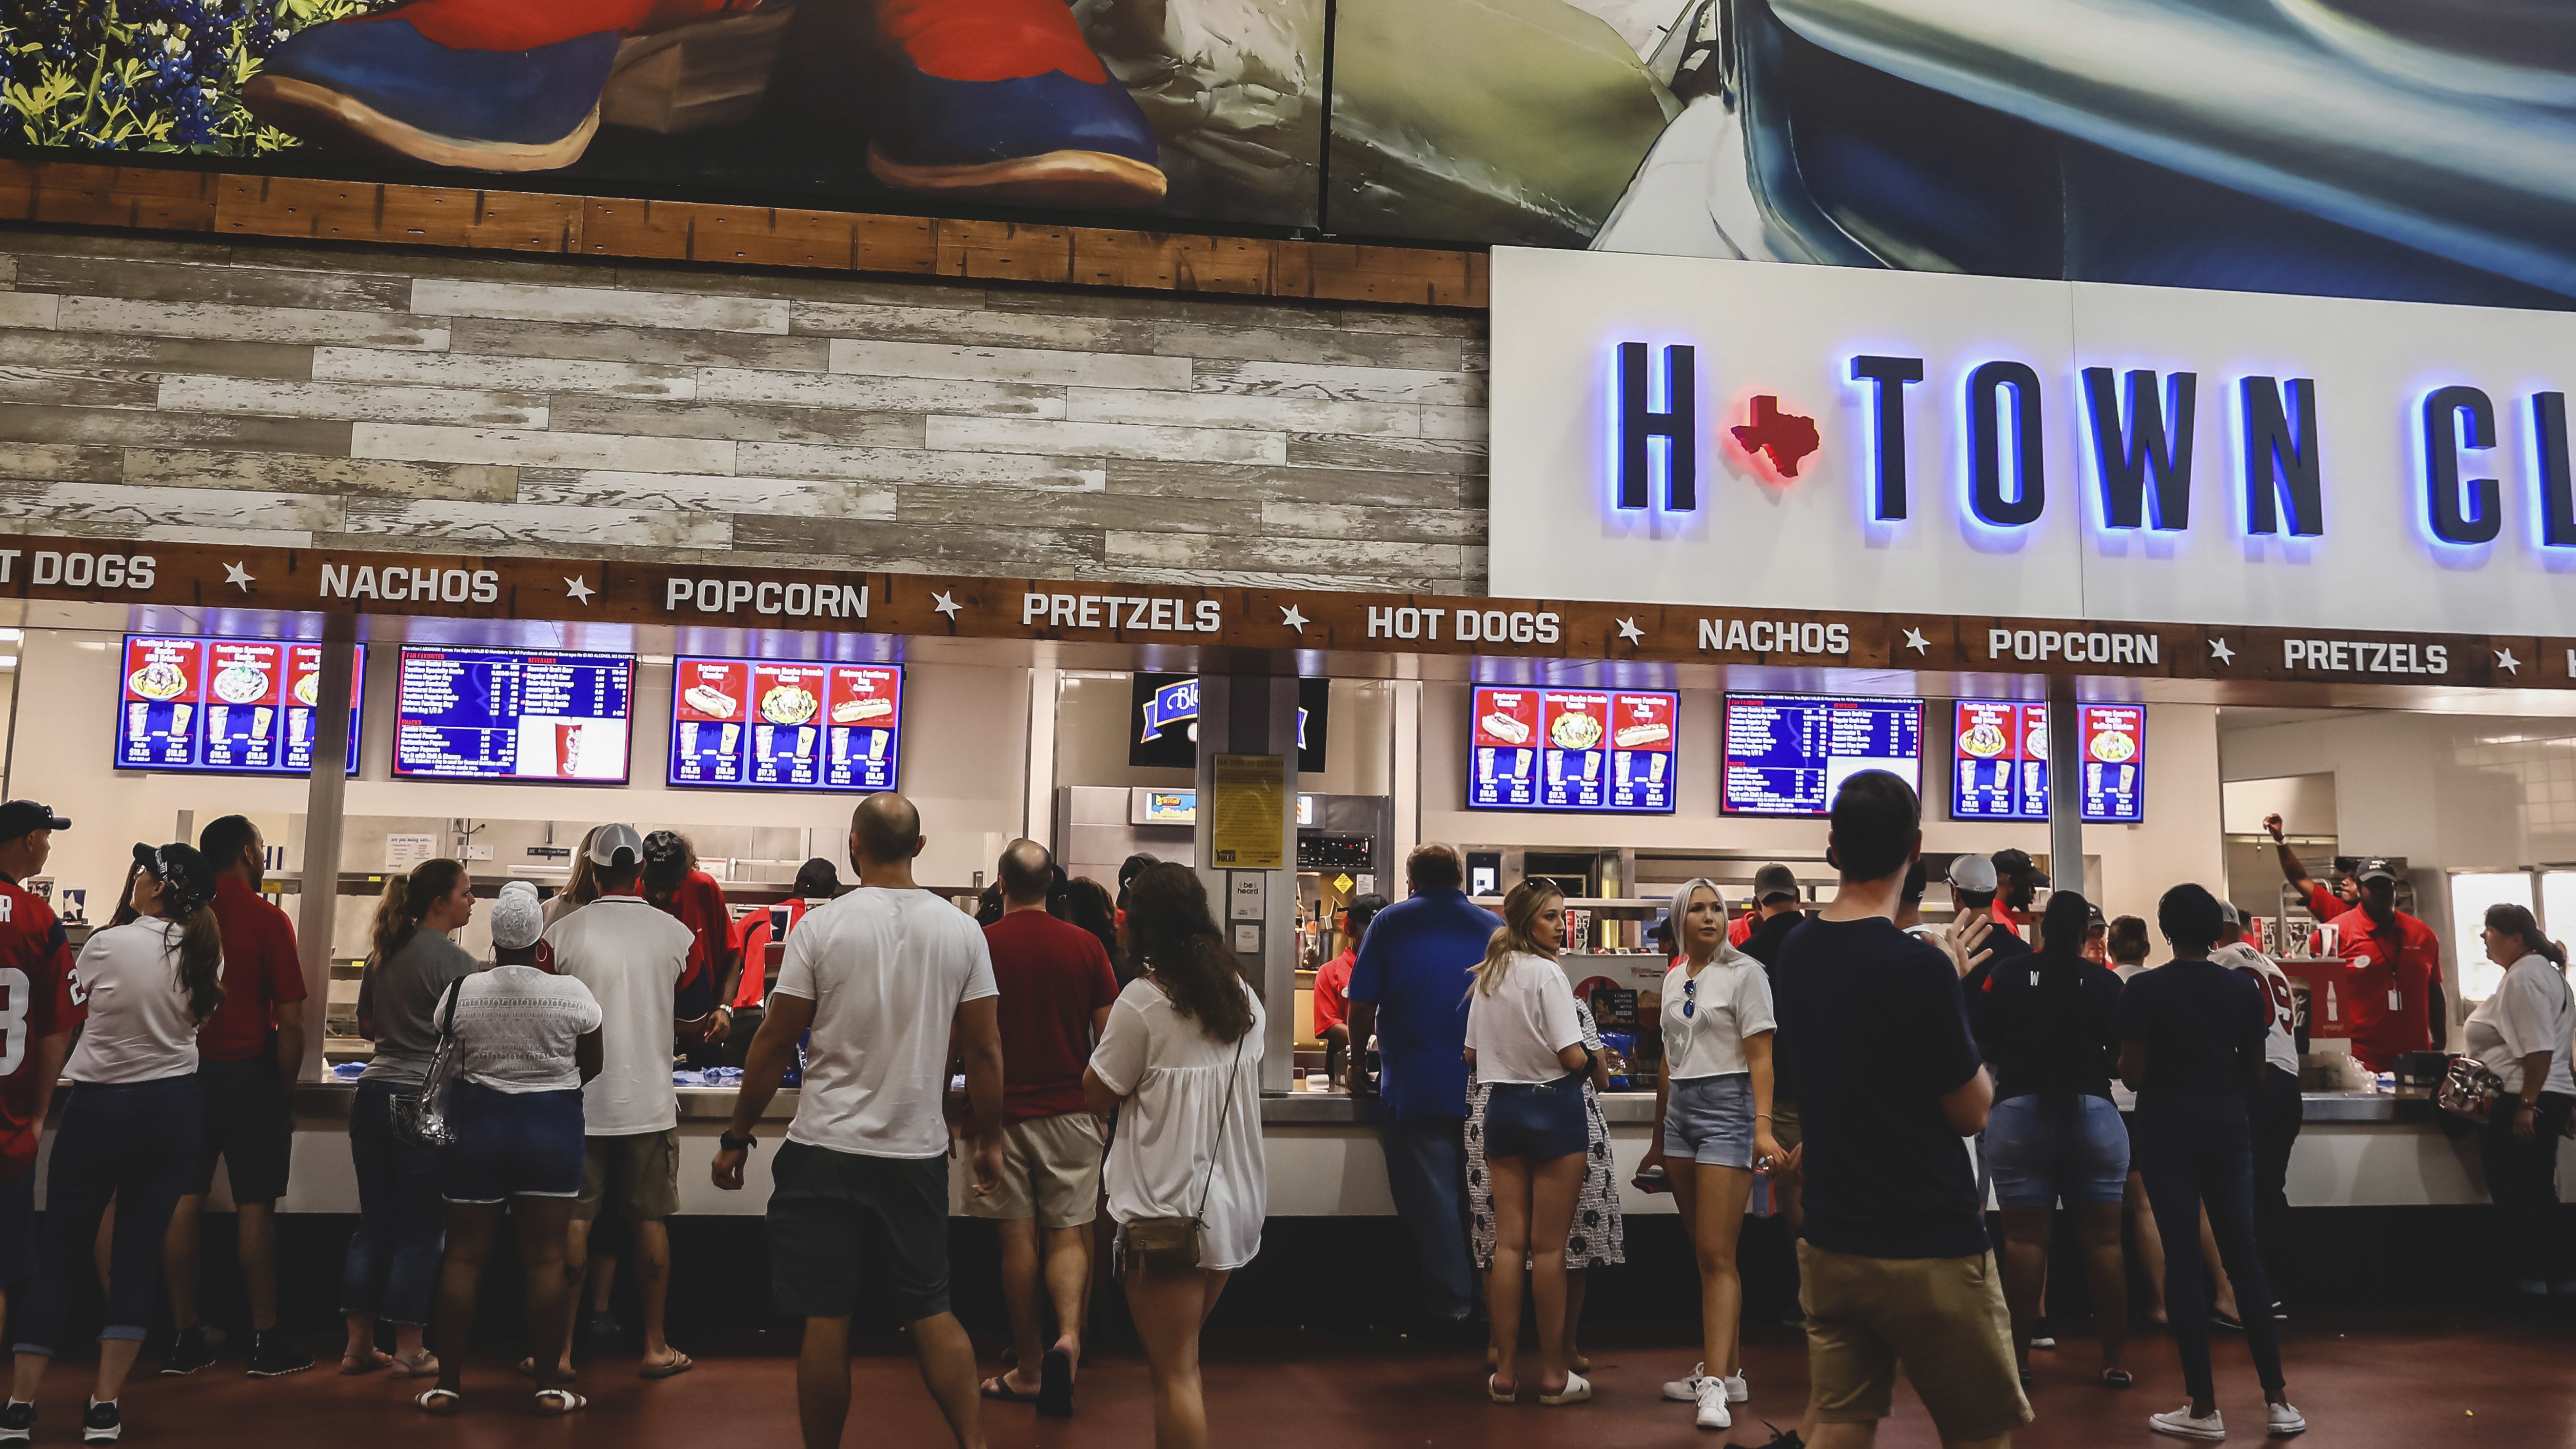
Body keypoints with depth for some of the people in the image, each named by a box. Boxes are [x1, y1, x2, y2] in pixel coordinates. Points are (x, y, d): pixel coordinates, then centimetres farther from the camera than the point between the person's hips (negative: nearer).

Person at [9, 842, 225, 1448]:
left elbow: (62, 1016, 3)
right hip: (173, 1108, 3)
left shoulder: (107, 946, -14)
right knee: (138, 1259, 7)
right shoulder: (205, 954, -3)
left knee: (59, 1255, 9)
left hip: (98, 1108, -3)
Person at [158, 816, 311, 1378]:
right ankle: (265, 1341, 8)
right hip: (248, 1073, -4)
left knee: (184, 1201, 9)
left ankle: (185, 1337, 15)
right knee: (255, 1205, 2)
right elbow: (290, 1020, -12)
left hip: (183, 1072, 4)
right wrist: (284, 1086, 0)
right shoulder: (267, 919, -10)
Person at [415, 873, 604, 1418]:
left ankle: (448, 1382, 14)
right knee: (546, 1256, 2)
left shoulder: (460, 991, -4)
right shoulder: (572, 993, -8)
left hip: (476, 1124, 1)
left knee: (464, 1254, 9)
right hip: (552, 1126, -1)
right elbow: (593, 1064, 2)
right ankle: (549, 1384, 7)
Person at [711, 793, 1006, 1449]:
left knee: (825, 1321, 7)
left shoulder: (821, 928, -8)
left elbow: (774, 1044, -4)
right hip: (918, 1151, 3)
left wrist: (736, 1138, 7)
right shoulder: (963, 931, -1)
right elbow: (985, 1049, 1)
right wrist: (990, 1141, 13)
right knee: (931, 1312, 13)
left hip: (826, 1150, -2)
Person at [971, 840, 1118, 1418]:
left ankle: (1028, 1369, 14)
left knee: (1019, 1240, 6)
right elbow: (1108, 1035, 2)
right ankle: (1068, 1335, -16)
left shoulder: (979, 946, -4)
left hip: (1001, 1111, -1)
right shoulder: (1086, 946, -1)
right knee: (1069, 1235, 6)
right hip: (1070, 1111, 1)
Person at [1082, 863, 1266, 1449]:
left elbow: (1099, 1095, -9)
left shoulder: (1144, 1000, -16)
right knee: (1183, 1361, 22)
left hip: (1168, 1210, -7)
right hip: (1235, 1202, 7)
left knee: (1175, 1374, 2)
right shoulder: (1243, 996, 5)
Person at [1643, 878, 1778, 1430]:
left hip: (1727, 1106, -7)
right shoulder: (1674, 979, 13)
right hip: (1680, 1109, 7)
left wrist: (1763, 1126, -21)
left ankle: (1716, 1384, -10)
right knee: (1704, 1254, 10)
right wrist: (1658, 1137, 21)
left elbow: (1760, 1056, -10)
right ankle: (1728, 1369, 18)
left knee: (1717, 1255, -10)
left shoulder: (1744, 972, -5)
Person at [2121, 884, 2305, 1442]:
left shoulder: (2142, 990, -10)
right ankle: (2278, 1401, 15)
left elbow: (2133, 1076, -12)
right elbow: (2255, 1073, 3)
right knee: (2243, 1256, 12)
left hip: (2168, 1133, -3)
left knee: (2183, 1263, 1)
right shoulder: (2243, 989, 0)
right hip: (2227, 1129, 3)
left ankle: (2204, 1410, 5)